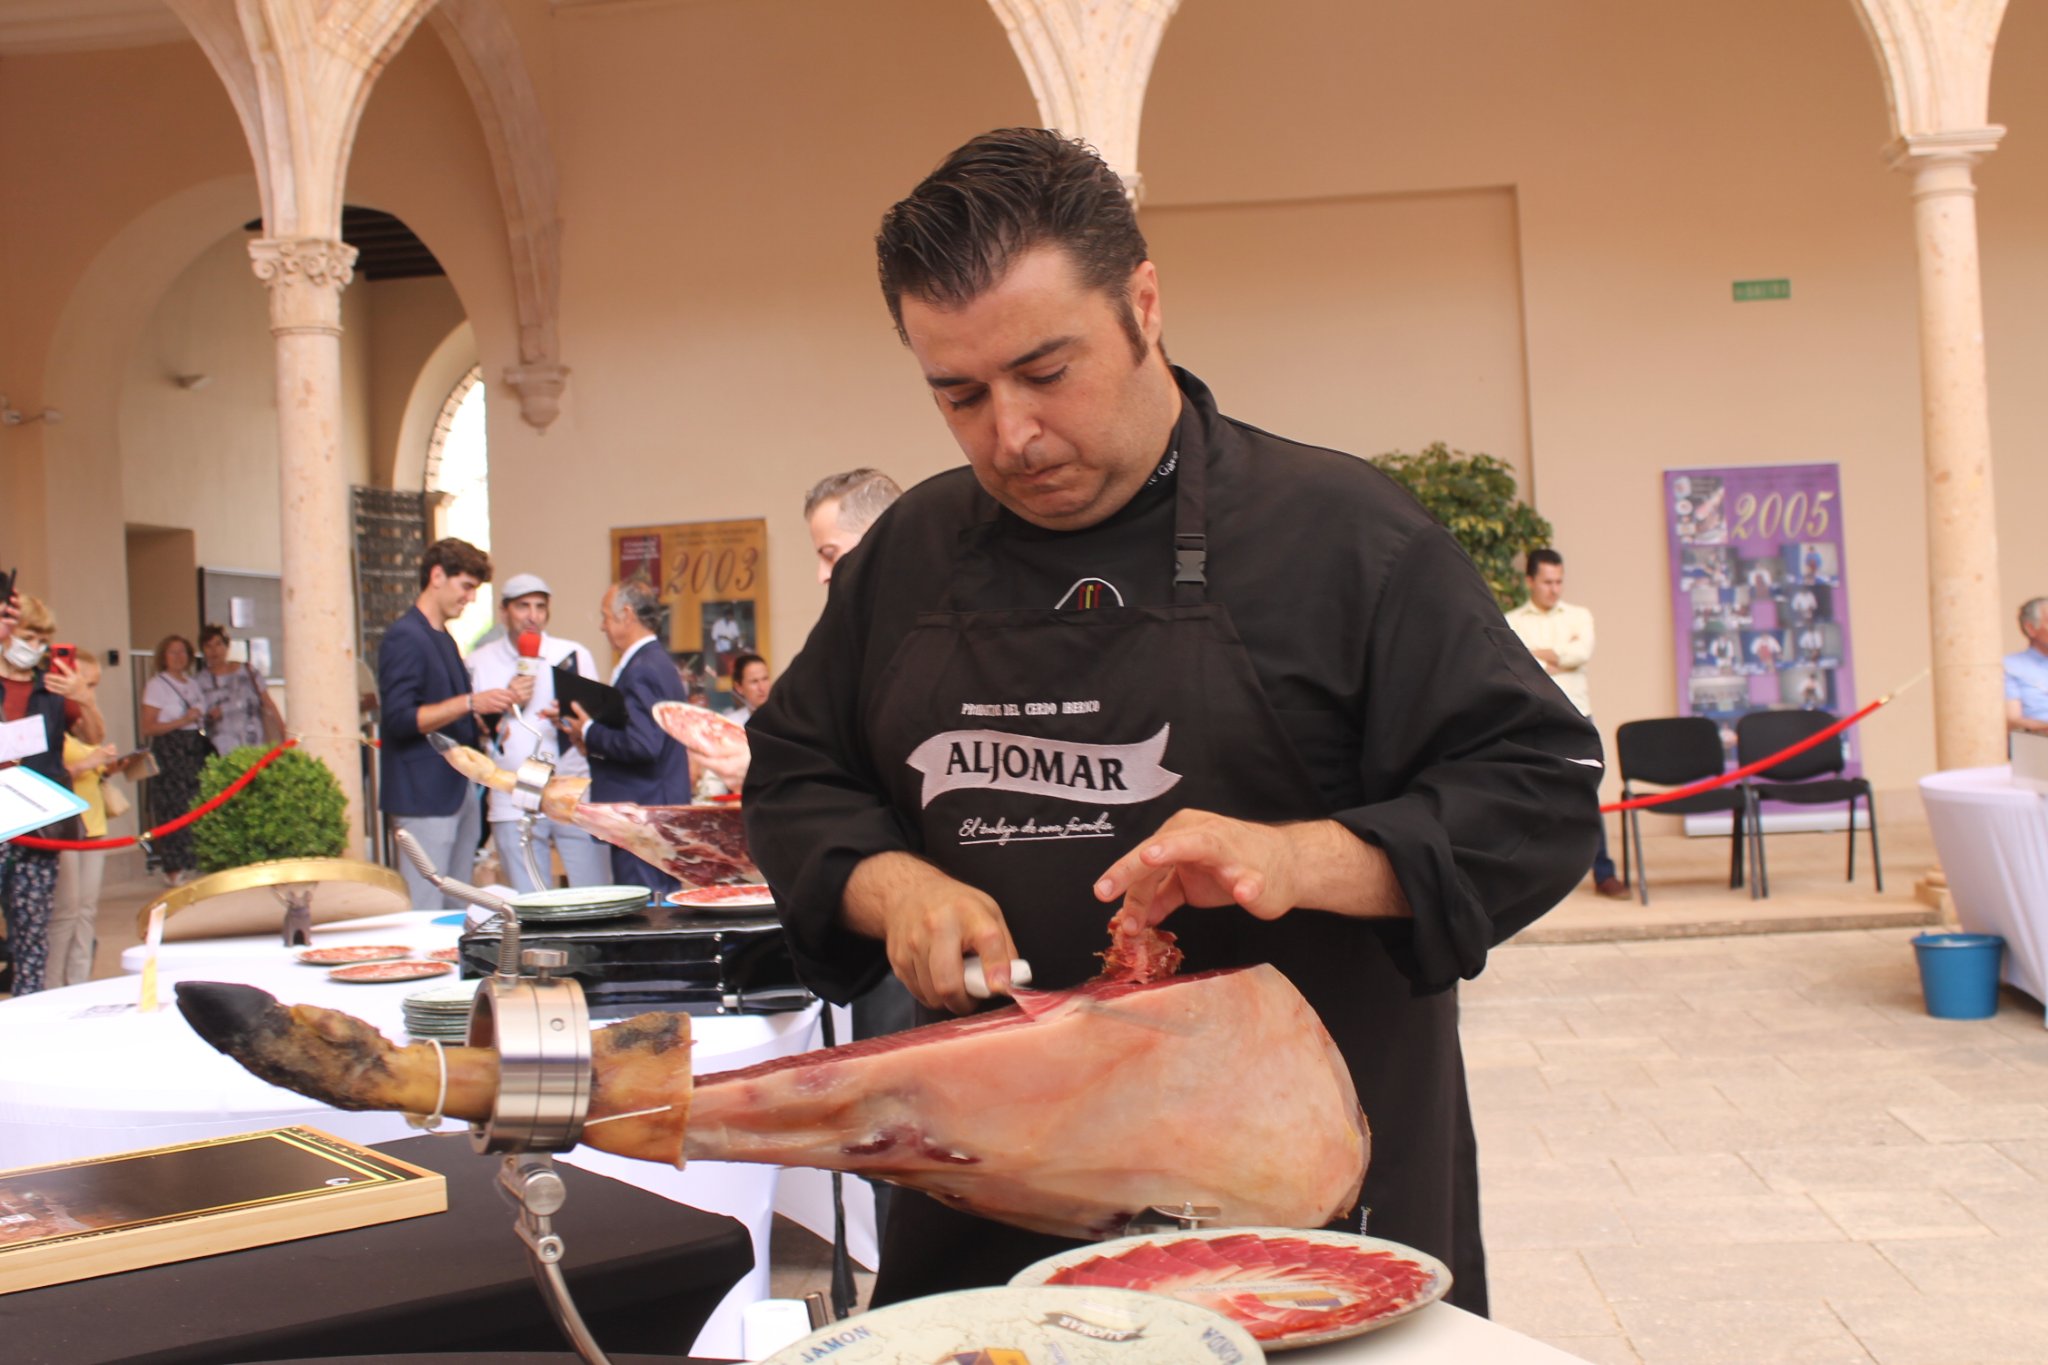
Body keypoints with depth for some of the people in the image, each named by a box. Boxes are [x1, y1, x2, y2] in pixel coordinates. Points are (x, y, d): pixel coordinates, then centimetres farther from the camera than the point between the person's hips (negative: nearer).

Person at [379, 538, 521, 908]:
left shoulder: (444, 639, 19)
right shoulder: (404, 637, -11)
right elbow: (400, 719, -20)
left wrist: (501, 700, 15)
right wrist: (470, 703, -26)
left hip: (458, 791, 10)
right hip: (423, 796, -10)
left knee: (458, 908, 10)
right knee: (424, 916, -8)